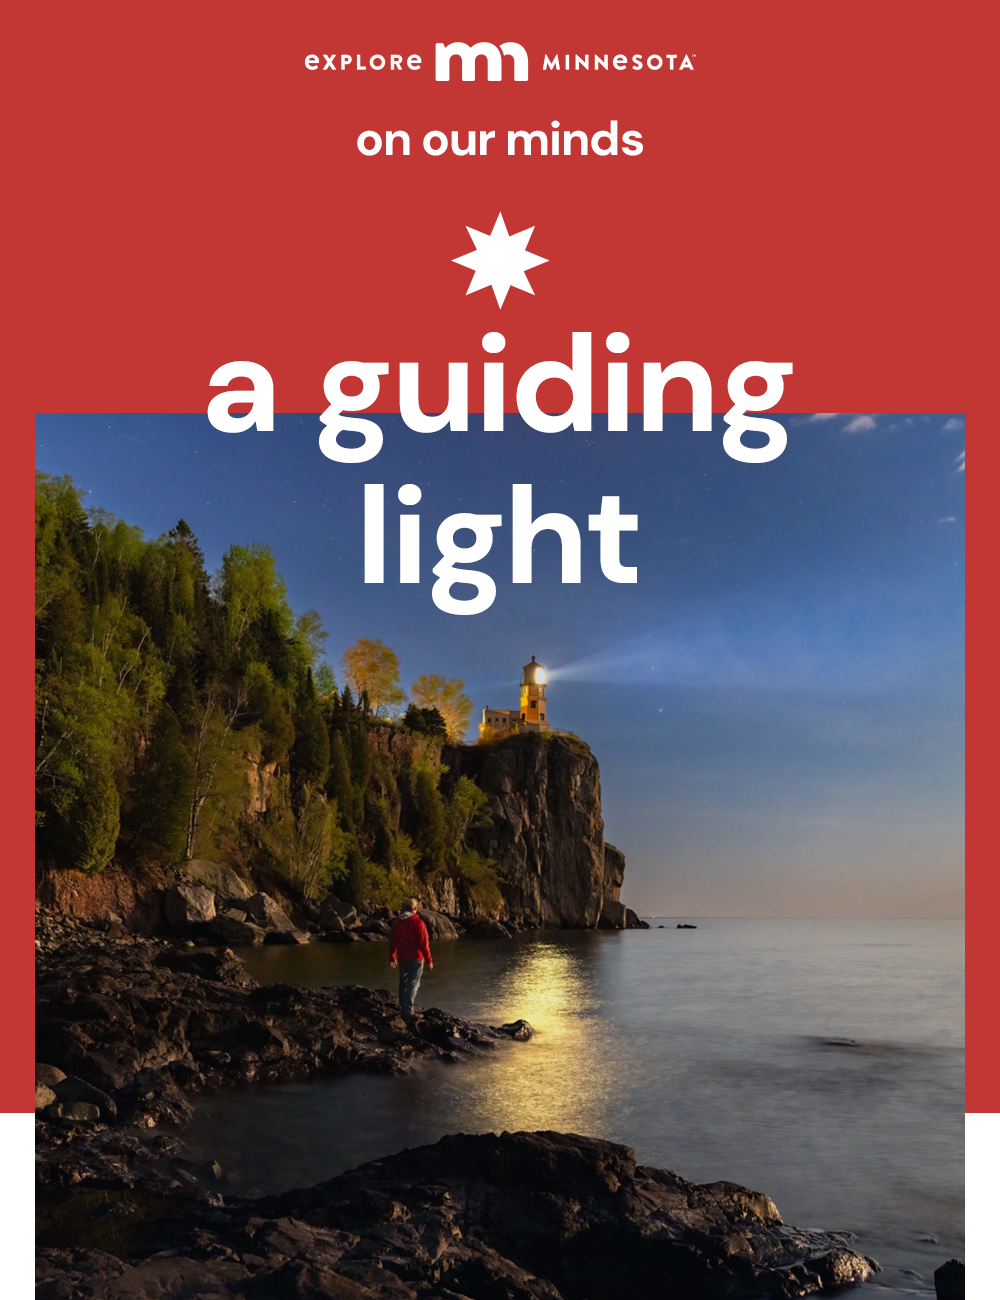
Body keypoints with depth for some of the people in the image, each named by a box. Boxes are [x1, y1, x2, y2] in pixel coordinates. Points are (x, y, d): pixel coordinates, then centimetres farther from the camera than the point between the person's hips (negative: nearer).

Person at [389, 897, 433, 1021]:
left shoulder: (396, 922, 6)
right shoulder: (417, 922, -12)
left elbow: (392, 941, 13)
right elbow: (424, 943, -13)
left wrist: (392, 957, 25)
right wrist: (429, 960, -7)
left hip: (402, 959, 6)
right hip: (416, 958, -6)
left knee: (403, 983, 17)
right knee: (413, 984, -5)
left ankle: (403, 1009, 23)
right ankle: (408, 1012, -13)